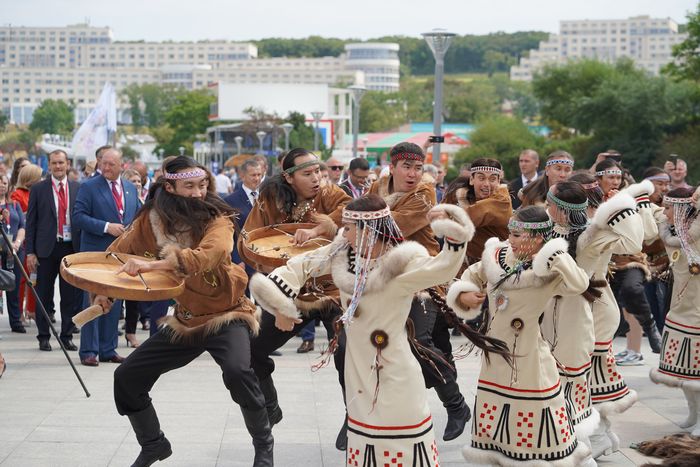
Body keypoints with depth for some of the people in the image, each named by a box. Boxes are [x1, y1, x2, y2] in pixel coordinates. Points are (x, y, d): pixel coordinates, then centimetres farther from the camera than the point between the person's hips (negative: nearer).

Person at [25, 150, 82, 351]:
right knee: (44, 296, 5)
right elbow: (31, 222, 1)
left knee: (71, 296, 5)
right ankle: (43, 337, 16)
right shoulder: (38, 189, 1)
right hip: (47, 249, -1)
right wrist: (30, 252, -5)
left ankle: (67, 336, 16)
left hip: (72, 247, 1)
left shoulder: (78, 189, 6)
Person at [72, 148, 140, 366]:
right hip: (95, 252, -5)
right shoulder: (89, 187, -5)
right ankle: (89, 351, 0)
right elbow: (78, 217, -12)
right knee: (93, 302, -4)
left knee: (114, 303, 9)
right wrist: (106, 227, -19)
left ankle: (108, 350, 17)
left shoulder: (131, 188, 11)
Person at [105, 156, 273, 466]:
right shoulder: (151, 220, -4)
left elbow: (210, 253, -39)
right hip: (185, 320, 5)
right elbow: (118, 252, 12)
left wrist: (153, 265, -46)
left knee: (236, 371, -32)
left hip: (226, 315, -5)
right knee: (126, 377, 4)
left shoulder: (216, 218, -18)